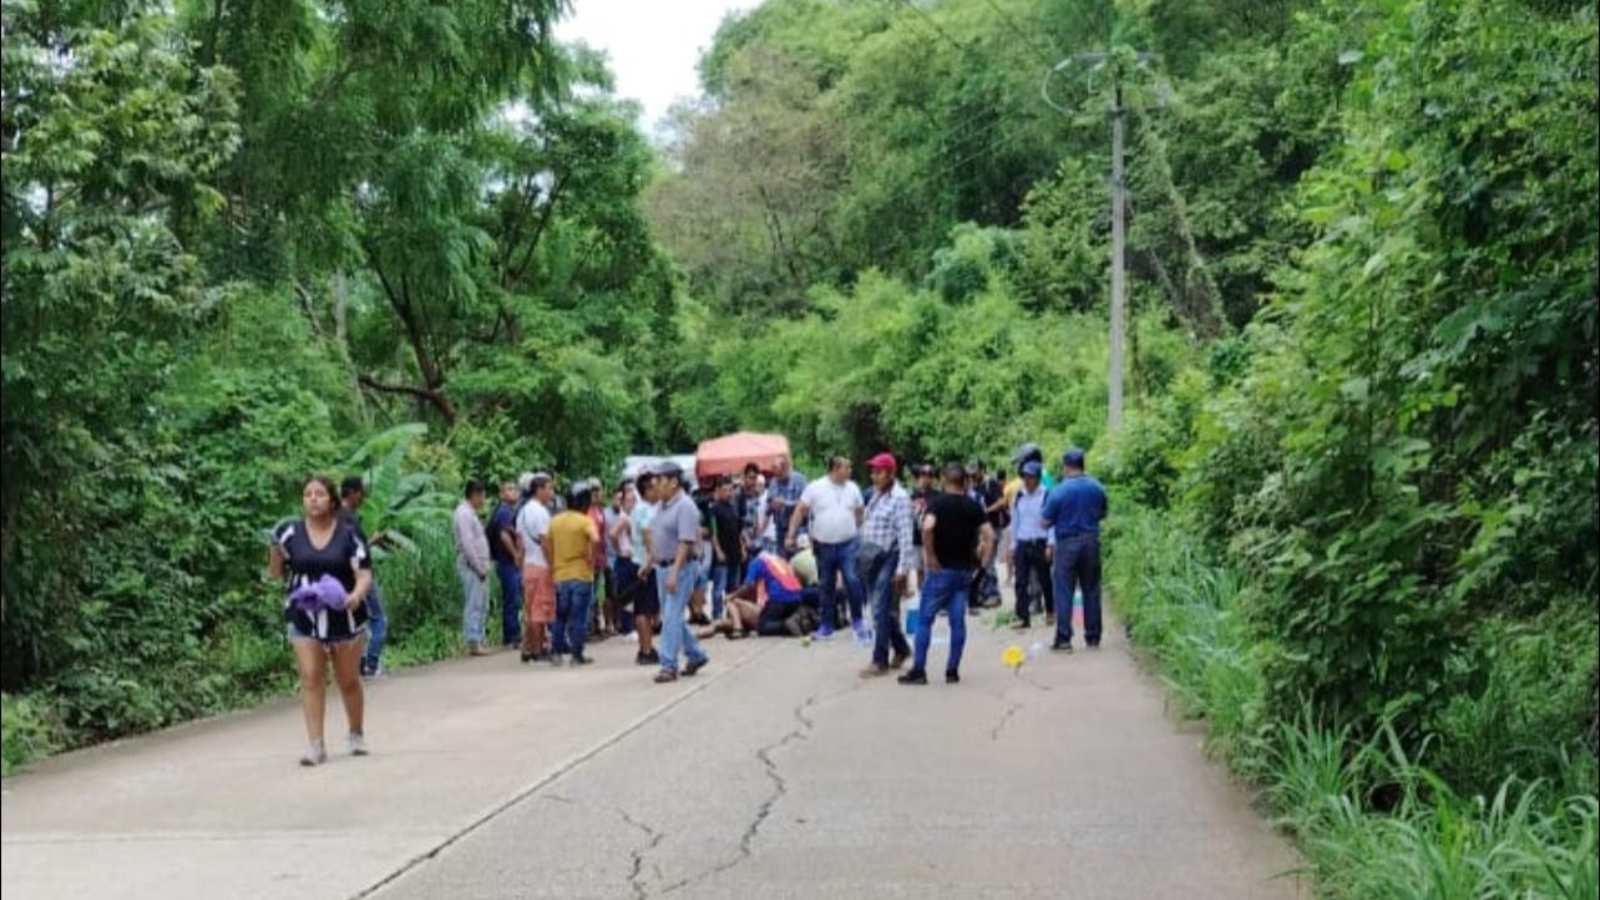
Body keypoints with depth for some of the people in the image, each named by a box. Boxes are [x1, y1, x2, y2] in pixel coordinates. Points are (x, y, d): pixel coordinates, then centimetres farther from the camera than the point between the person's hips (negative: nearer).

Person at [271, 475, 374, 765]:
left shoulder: (348, 534, -4)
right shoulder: (290, 533, 1)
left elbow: (364, 574, -6)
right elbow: (277, 573, 9)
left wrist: (356, 595, -27)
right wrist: (276, 548, -9)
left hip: (343, 617, -1)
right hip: (303, 617, 1)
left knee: (348, 680, 11)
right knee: (311, 677, -8)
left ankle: (356, 735, 31)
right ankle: (315, 744, -5)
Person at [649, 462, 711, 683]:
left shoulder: (685, 506, -17)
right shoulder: (662, 505, 11)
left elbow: (686, 542, -22)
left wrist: (674, 573, -26)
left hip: (680, 567, -9)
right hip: (662, 566, 9)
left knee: (672, 617, -9)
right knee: (672, 616, 14)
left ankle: (669, 666, -5)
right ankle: (696, 655, 28)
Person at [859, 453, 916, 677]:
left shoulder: (900, 498, -13)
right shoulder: (875, 495, 12)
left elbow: (906, 536, -17)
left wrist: (902, 569, -20)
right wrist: (864, 555, 13)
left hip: (888, 558, -8)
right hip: (870, 557, 8)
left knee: (881, 611, -6)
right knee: (885, 609, 15)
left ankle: (880, 661, 1)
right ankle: (901, 648, 30)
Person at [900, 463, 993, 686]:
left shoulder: (937, 502, -8)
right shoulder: (974, 506, 5)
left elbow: (927, 527, -25)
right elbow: (989, 535, 0)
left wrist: (930, 556, -15)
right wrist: (981, 561, 8)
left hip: (942, 569, -4)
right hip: (965, 570, 4)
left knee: (925, 619, 2)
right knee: (958, 621, 7)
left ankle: (918, 670, 0)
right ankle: (952, 671, 8)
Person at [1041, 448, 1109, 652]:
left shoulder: (1058, 491, -12)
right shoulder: (1097, 488, 1)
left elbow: (1046, 522, -7)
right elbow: (1104, 512, 16)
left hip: (1067, 543, -4)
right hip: (1091, 541, 4)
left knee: (1064, 592, 0)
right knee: (1091, 591, 11)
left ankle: (1063, 638, -3)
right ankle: (1093, 637, 16)